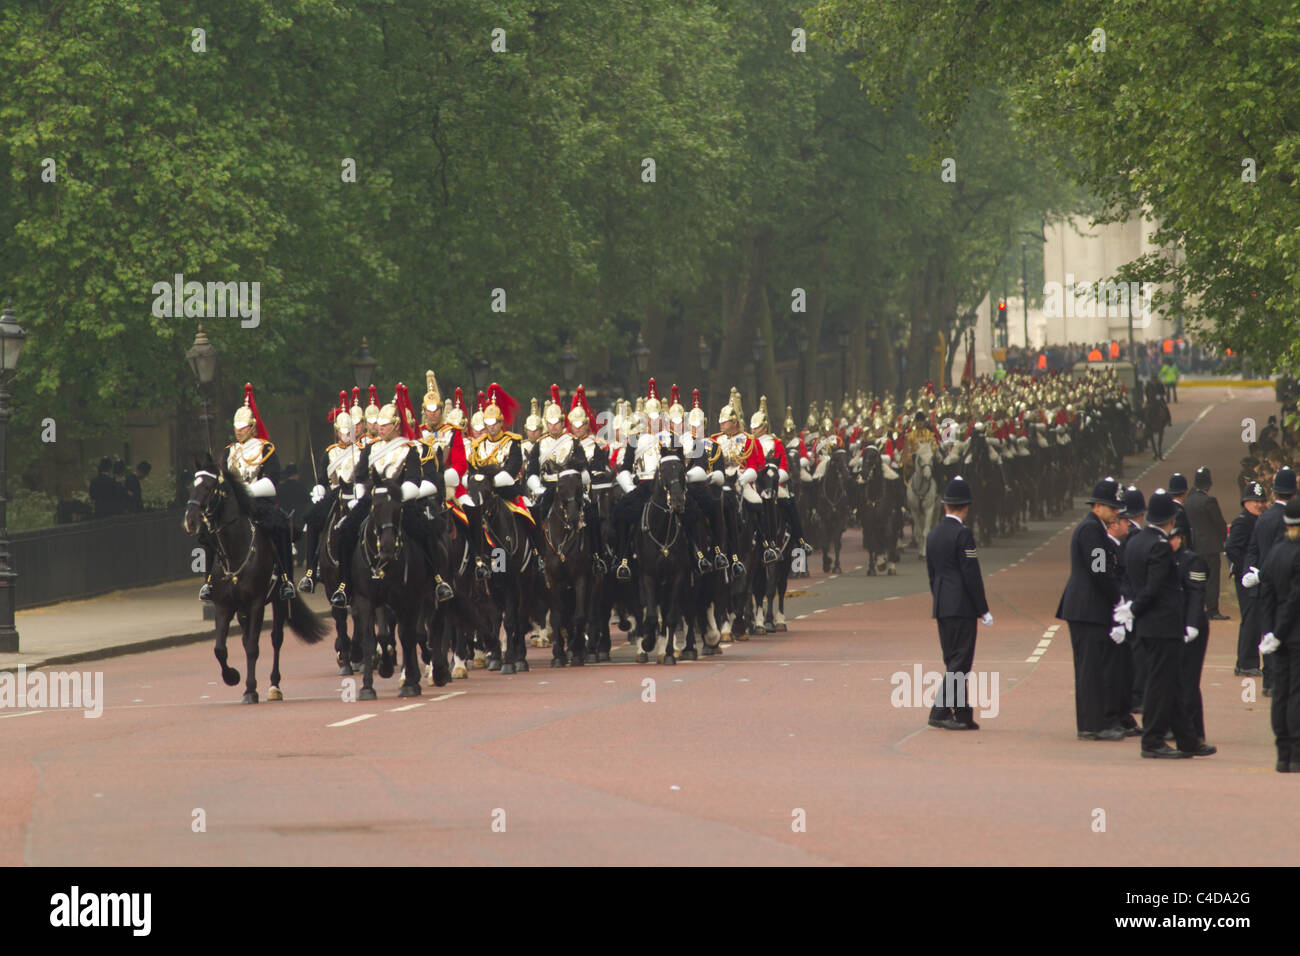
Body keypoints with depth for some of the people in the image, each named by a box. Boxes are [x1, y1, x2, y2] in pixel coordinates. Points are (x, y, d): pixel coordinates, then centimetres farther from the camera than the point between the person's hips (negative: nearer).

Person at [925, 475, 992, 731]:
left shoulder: (933, 535, 11)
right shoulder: (962, 534, -13)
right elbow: (972, 575, -14)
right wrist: (983, 610, -9)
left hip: (941, 607, 8)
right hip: (962, 608, -8)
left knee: (954, 662, 11)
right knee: (960, 662, -6)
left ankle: (963, 716, 12)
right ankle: (940, 712, -13)